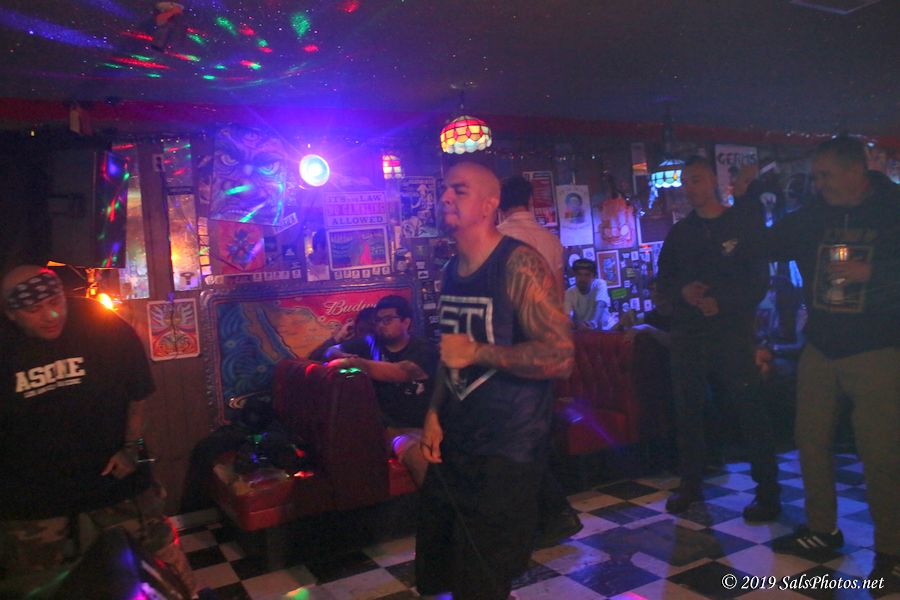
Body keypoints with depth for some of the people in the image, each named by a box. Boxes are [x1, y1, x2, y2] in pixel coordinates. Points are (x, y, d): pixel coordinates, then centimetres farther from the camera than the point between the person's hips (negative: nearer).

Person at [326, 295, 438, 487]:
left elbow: (400, 372, -22)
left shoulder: (425, 350, -2)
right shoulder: (371, 343, 13)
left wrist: (353, 362, -31)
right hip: (379, 425, 4)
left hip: (414, 428, -4)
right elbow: (331, 352, 13)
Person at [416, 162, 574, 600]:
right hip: (453, 445, 8)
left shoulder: (519, 264, -16)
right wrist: (434, 413, 8)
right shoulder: (452, 270, 8)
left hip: (507, 452, -7)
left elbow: (560, 357, -23)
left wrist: (479, 352, -20)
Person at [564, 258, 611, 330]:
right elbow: (568, 317, -16)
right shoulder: (569, 293, -5)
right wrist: (578, 325, -38)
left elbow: (600, 305, -25)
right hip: (579, 331, 1)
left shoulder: (600, 284, -9)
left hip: (602, 328, 0)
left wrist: (593, 323, -43)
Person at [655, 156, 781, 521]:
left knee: (749, 411, -4)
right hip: (687, 335, 4)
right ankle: (691, 484, 22)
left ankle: (768, 491, 9)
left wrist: (722, 302, -17)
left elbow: (759, 281, -1)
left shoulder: (744, 226, 3)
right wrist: (682, 292, -9)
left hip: (732, 333, -4)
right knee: (687, 411, 8)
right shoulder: (679, 233, 14)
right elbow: (663, 282, 14)